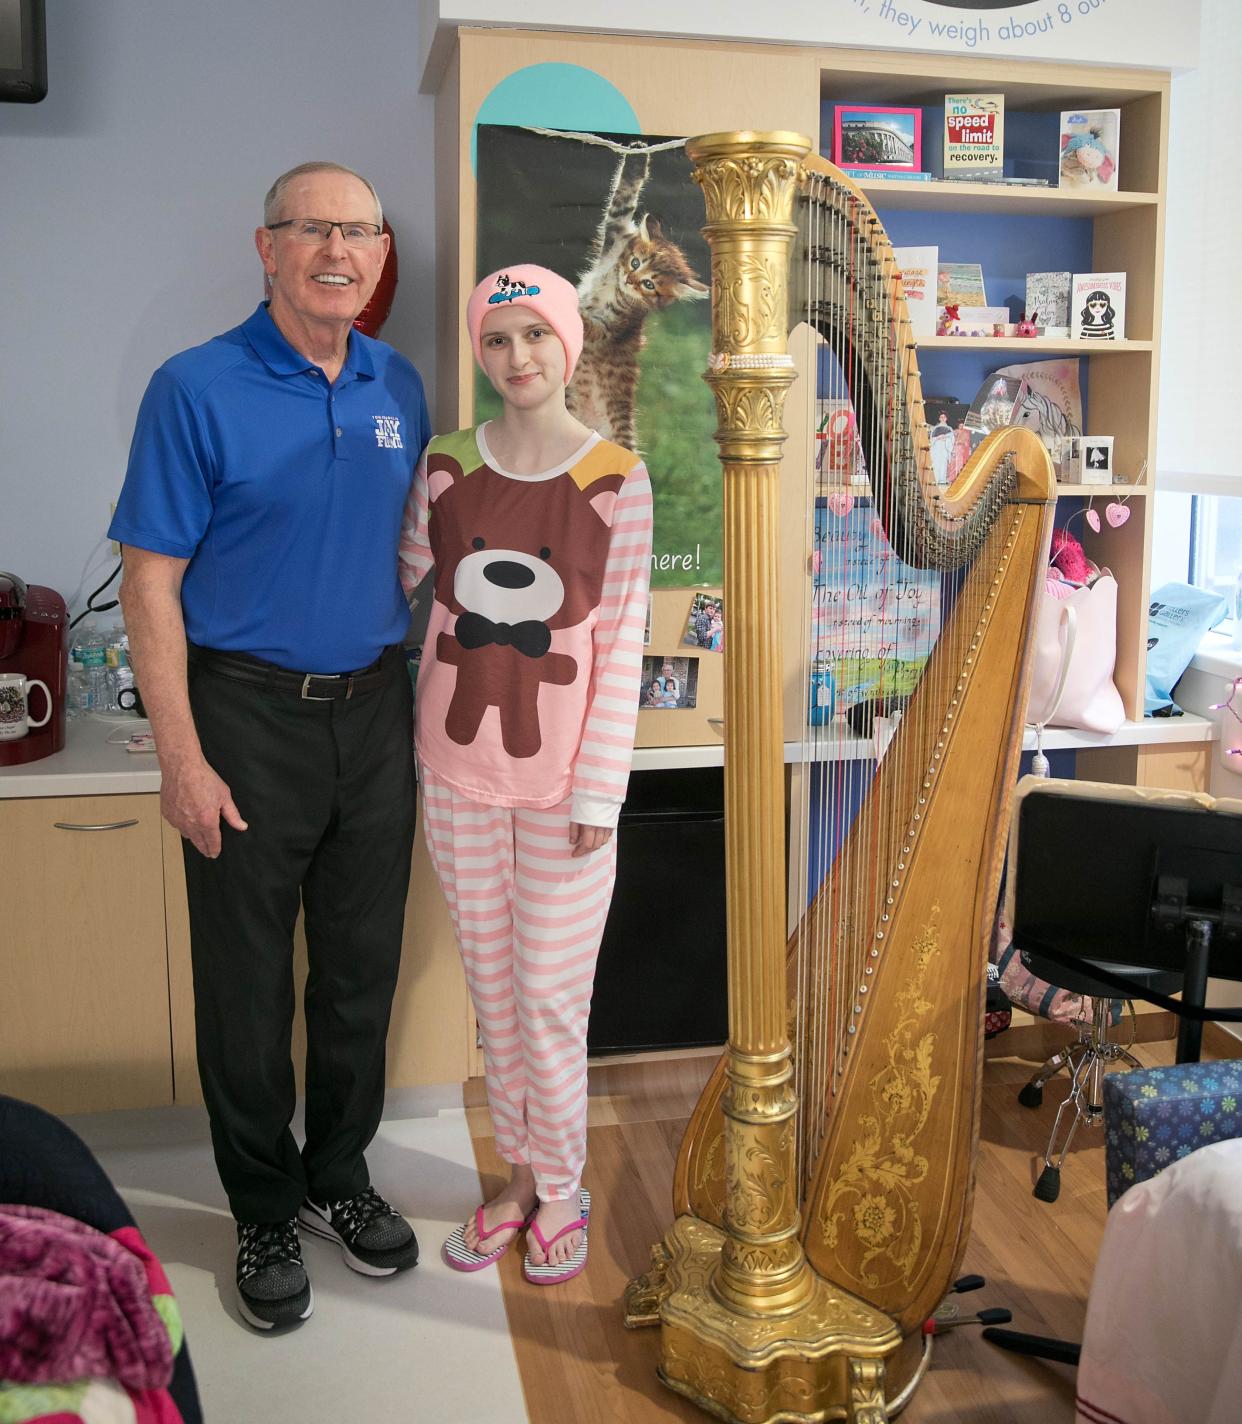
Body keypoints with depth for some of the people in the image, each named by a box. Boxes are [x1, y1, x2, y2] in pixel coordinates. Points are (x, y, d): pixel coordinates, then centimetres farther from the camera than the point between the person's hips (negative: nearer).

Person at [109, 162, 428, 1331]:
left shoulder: (400, 388, 6)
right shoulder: (197, 389, -9)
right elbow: (151, 584, -9)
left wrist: (431, 705, 6)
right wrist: (181, 758, -14)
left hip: (374, 708, 5)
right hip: (247, 713, -4)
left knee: (362, 967, 14)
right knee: (247, 981, 8)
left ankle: (339, 1177, 34)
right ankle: (265, 1212, 28)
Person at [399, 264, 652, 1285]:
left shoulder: (617, 479, -6)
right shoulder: (446, 466, 2)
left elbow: (622, 645, -7)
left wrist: (598, 791, -9)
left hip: (564, 776, -3)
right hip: (460, 768, 3)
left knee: (551, 996, 4)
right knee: (493, 990, 14)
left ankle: (560, 1191, 26)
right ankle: (519, 1176, 33)